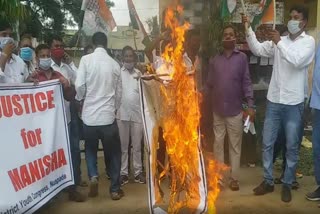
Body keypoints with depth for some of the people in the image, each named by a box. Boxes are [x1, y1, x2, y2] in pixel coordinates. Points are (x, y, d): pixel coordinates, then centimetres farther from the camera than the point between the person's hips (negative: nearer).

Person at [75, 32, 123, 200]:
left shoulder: (86, 59, -5)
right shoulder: (114, 64, 2)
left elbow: (79, 86, -10)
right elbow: (118, 92, 8)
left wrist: (81, 99, 12)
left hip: (89, 114, 0)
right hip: (108, 115, 1)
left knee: (90, 148, 22)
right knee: (113, 152, 14)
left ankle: (93, 176, 2)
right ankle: (115, 189, 19)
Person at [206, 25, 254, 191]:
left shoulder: (242, 58, 0)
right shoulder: (214, 60, 9)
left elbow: (246, 82, -3)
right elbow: (209, 83, 9)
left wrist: (250, 105, -9)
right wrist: (216, 96, -7)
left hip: (235, 110, -2)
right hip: (218, 110, 3)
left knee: (235, 146, 6)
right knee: (218, 144, 10)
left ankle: (234, 178, 16)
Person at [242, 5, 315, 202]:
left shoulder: (309, 41, -3)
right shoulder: (279, 41, 10)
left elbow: (297, 60, -19)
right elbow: (258, 49, 1)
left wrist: (280, 42, -17)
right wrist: (248, 28, -9)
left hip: (293, 103, -4)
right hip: (273, 101, 4)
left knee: (292, 147, 7)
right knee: (267, 143, 9)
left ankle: (287, 184, 23)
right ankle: (268, 181, 24)